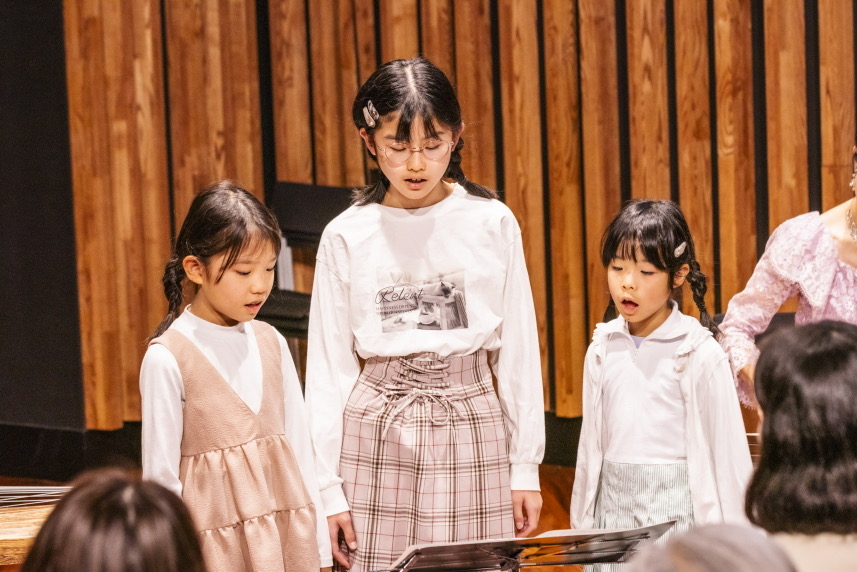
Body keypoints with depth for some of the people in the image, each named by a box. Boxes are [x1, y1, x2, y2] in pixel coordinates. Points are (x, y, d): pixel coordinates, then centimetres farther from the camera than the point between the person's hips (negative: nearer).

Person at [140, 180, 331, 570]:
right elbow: (161, 473, -6)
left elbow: (299, 443, 10)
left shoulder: (270, 343, 6)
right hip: (217, 539, -4)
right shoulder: (168, 359, -9)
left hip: (288, 537, 4)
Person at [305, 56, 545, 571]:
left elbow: (519, 352, 4)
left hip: (471, 432, 0)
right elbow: (328, 366, 2)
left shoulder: (493, 224, -1)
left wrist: (526, 467, 4)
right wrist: (329, 488, 0)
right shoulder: (346, 237, -1)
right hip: (378, 435, 0)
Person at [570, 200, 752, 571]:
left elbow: (727, 447, -6)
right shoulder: (603, 349, 6)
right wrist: (581, 524, 13)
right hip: (614, 509, 4)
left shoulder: (700, 353, -9)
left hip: (677, 510, -4)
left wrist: (727, 538, -5)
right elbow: (591, 442, 12)